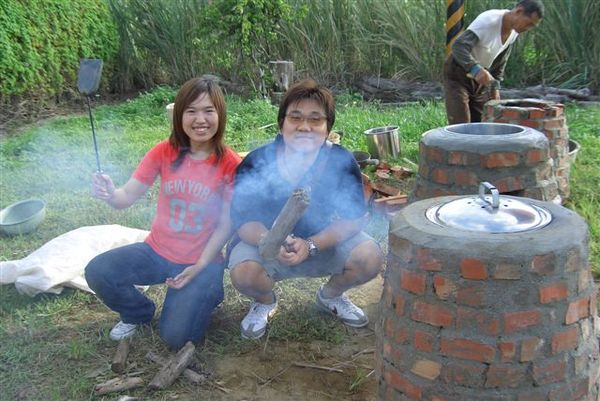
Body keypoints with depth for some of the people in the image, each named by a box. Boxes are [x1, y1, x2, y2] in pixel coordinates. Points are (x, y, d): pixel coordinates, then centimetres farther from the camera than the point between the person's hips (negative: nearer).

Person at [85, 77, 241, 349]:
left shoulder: (230, 164, -12)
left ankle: (205, 295, 17)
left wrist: (199, 267, -17)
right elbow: (127, 197, -9)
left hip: (202, 260, -3)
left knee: (176, 336, -17)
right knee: (97, 272, -19)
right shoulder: (164, 152, -5)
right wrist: (110, 195, -33)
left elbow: (226, 225, -10)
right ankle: (138, 313, 13)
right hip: (156, 251, 3)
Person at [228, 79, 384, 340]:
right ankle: (265, 302, 9)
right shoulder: (256, 162, -20)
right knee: (243, 273, -32)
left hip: (325, 242, 2)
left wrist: (311, 245, -31)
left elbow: (353, 218, -15)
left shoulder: (341, 162, -17)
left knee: (370, 258, -22)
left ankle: (330, 296, 14)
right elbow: (243, 220, -17)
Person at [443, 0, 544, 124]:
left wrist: (495, 87, 5)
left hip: (480, 77, 7)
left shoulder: (514, 31, -4)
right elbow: (458, 46, -39)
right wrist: (476, 69, -54)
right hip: (457, 73, -7)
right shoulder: (488, 20, -28)